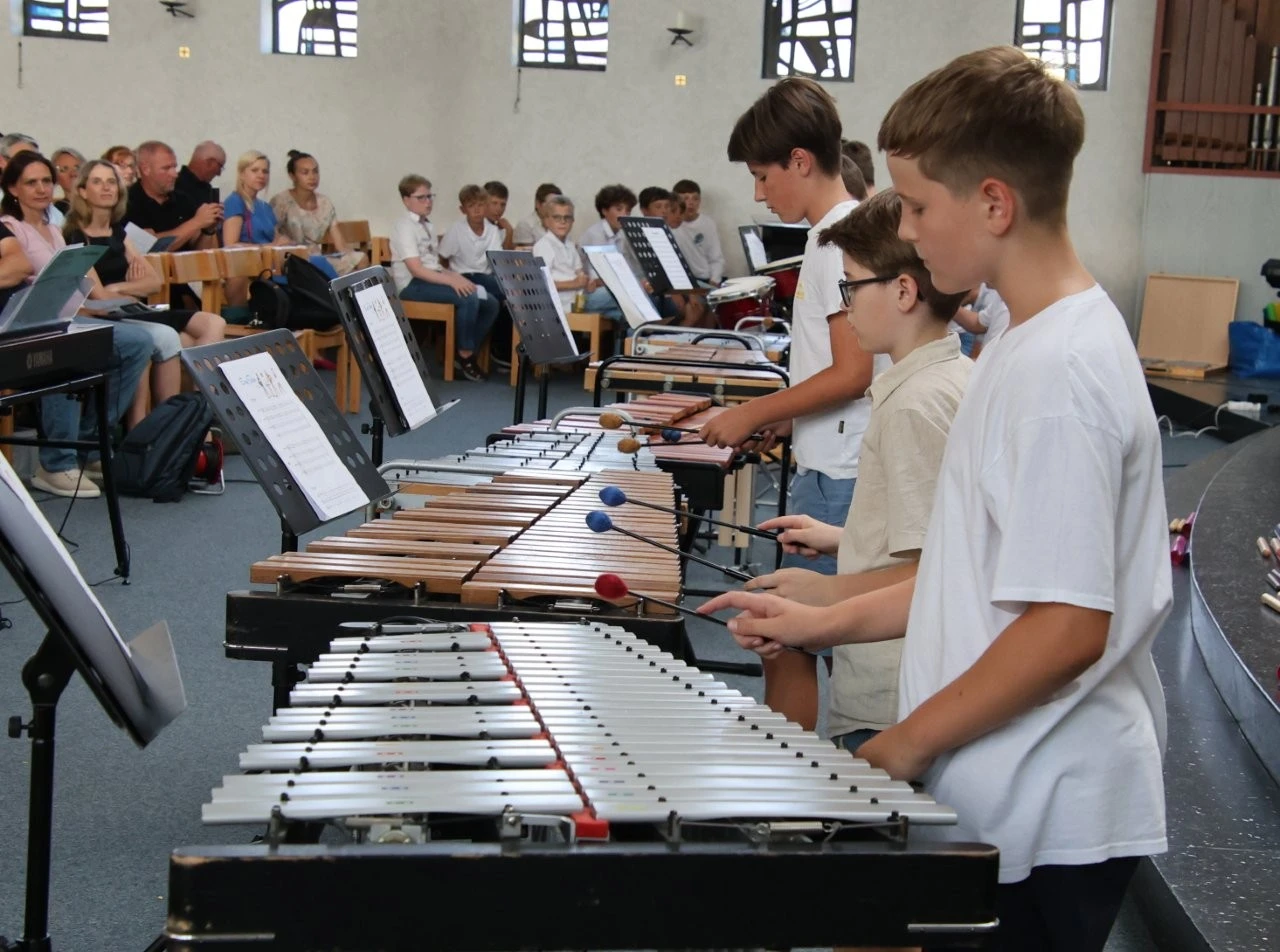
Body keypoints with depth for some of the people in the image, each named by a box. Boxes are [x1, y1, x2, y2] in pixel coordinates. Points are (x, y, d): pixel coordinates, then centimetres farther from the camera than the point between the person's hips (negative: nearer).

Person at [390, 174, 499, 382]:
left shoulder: (428, 225, 17)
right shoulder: (404, 227, -10)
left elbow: (435, 265, 15)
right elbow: (416, 269, -19)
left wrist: (457, 278, -3)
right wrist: (451, 281, -25)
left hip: (433, 279, 9)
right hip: (413, 285, -9)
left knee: (490, 303, -4)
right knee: (467, 299, -29)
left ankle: (466, 353, 5)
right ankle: (465, 355, -12)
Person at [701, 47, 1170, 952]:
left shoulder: (1059, 370, -22)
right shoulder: (1036, 343, 8)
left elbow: (1067, 627, -25)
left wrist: (906, 745, -15)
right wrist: (827, 622, 10)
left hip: (1042, 823, -9)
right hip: (1006, 800, 9)